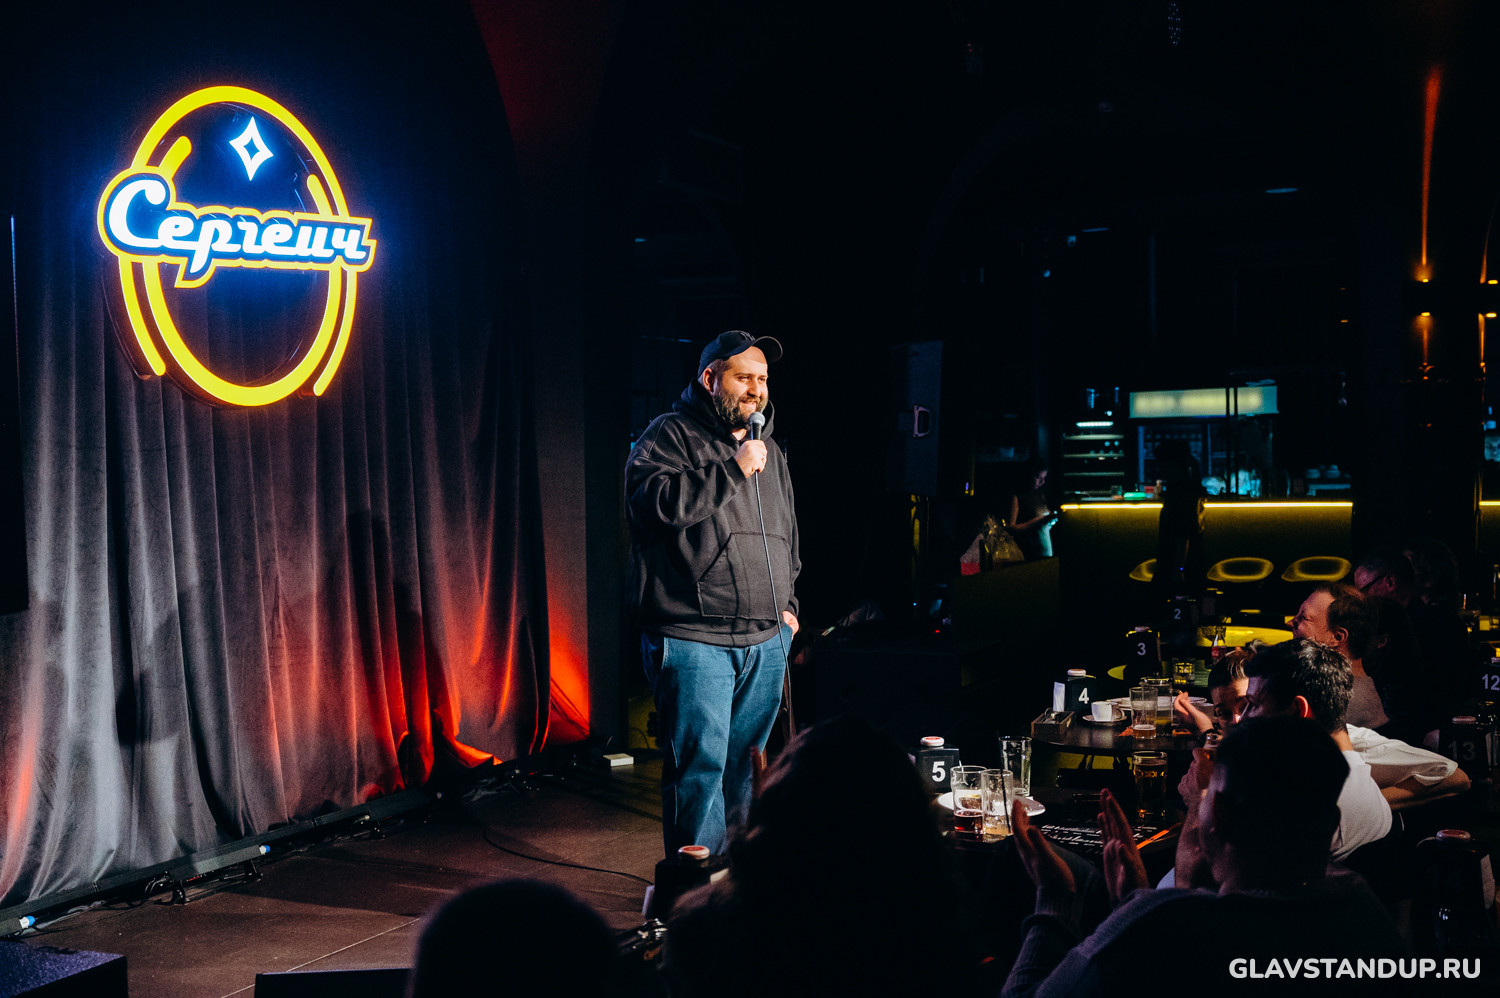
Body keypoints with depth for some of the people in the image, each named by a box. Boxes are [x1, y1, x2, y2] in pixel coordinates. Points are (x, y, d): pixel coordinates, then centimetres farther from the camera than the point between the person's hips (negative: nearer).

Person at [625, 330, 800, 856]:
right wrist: (731, 471, -19)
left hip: (767, 641, 7)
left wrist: (787, 603, 19)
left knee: (743, 767, 13)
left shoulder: (770, 452, 20)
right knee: (700, 766, -8)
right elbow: (653, 501, -21)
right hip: (693, 640, -7)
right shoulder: (669, 435, -3)